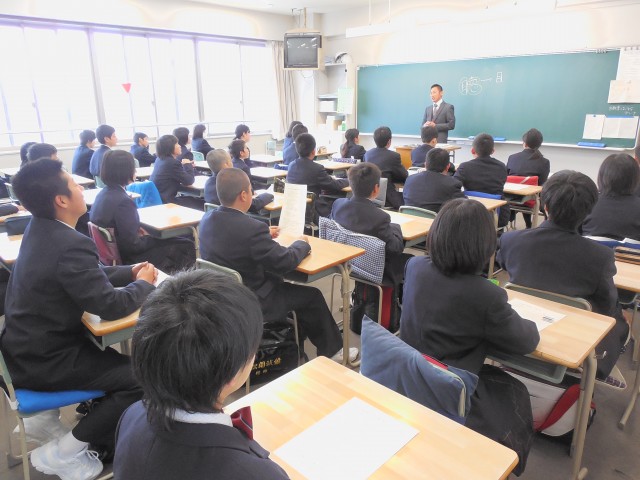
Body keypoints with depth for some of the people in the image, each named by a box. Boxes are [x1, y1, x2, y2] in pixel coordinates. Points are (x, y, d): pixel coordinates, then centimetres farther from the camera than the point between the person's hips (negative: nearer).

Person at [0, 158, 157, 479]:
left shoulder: (40, 229, 1)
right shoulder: (70, 245, -29)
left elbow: (89, 275, 12)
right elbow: (111, 306, -25)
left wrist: (130, 271, 2)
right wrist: (143, 283, -7)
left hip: (26, 346, 10)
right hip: (42, 361, -10)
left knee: (110, 356, 25)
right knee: (141, 377, -12)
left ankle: (46, 414, 26)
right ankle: (62, 453, 1)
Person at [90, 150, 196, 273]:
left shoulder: (103, 193, 0)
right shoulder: (123, 202, -28)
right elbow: (133, 245, -25)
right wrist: (147, 237, -6)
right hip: (127, 258, -9)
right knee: (186, 247, 4)